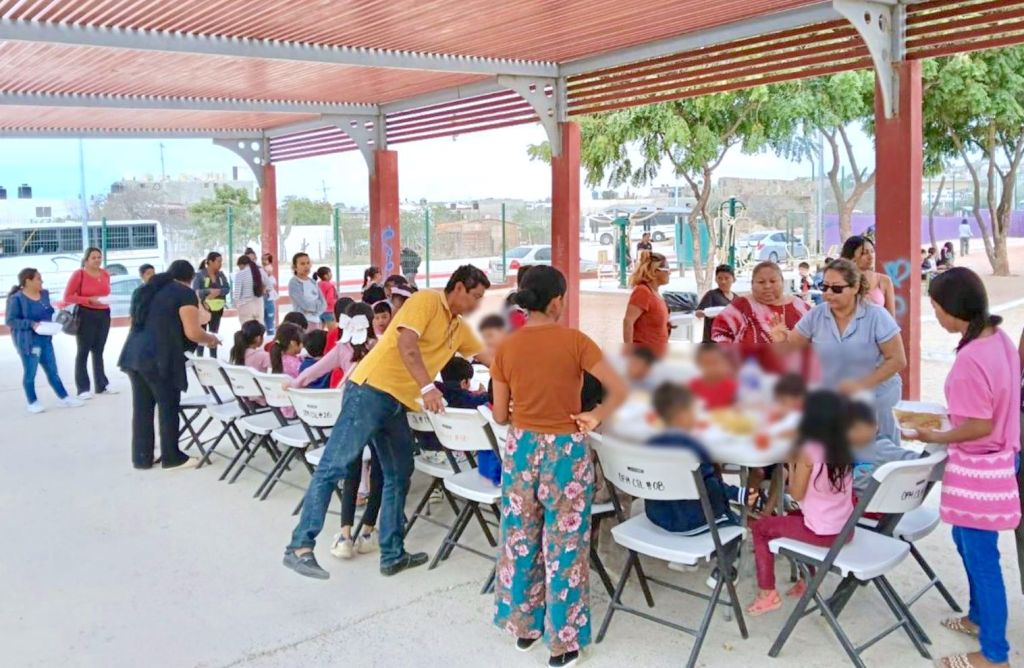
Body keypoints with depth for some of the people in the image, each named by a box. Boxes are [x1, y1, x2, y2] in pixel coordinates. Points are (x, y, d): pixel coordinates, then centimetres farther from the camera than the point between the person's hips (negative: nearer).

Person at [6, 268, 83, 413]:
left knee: (53, 371, 14)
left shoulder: (44, 294, 6)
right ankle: (33, 402, 17)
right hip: (28, 341, -7)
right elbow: (9, 321, -15)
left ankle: (63, 397, 22)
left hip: (45, 339, 7)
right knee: (30, 372, 5)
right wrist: (31, 324, -22)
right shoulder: (16, 298, -14)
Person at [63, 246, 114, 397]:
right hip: (85, 315, -5)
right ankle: (83, 389, 3)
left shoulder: (105, 274, 6)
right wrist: (89, 300, -20)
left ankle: (102, 385, 21)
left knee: (98, 351, 14)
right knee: (83, 351, 0)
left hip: (104, 315, 5)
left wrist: (106, 301, 1)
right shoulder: (79, 274, -10)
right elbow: (67, 297, -11)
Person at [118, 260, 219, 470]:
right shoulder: (185, 293, -2)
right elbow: (192, 333, -9)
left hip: (134, 354, 7)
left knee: (142, 407, 12)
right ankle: (172, 457, 13)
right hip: (158, 359, -7)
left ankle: (141, 457, 17)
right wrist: (210, 338, 10)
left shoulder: (151, 288, 21)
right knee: (168, 406, 4)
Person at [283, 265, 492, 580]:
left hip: (399, 402, 10)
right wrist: (427, 387, -29)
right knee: (335, 465, -11)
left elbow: (487, 357, 33)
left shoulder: (460, 328, 19)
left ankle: (392, 554, 18)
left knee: (398, 476, 11)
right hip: (371, 389, -10)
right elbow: (406, 344, -20)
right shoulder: (426, 300, -6)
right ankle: (301, 546, -11)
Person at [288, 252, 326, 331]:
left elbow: (322, 304, 6)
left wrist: (313, 308, -11)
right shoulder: (294, 283, -9)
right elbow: (304, 304, -17)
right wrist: (316, 305, -2)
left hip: (315, 321, 7)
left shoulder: (313, 282, 12)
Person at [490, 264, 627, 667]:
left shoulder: (506, 347, -3)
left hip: (520, 448, 3)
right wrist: (594, 417, 0)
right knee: (563, 546, 6)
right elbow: (620, 391, -15)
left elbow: (500, 415, 2)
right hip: (566, 451, -3)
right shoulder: (575, 341, -12)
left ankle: (524, 626, 31)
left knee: (519, 538, 18)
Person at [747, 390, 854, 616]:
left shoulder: (808, 451, -17)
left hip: (820, 533, -7)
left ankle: (767, 594, 10)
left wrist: (791, 463, -1)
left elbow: (797, 494, -11)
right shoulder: (843, 449, 4)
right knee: (794, 518, 34)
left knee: (761, 527, 10)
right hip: (845, 531, 7)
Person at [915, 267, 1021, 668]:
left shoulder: (970, 359, -29)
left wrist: (935, 437, -8)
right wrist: (949, 419, 17)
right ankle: (980, 617, 44)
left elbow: (979, 427, -24)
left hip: (978, 467, -10)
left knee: (981, 557, 5)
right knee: (966, 540, 26)